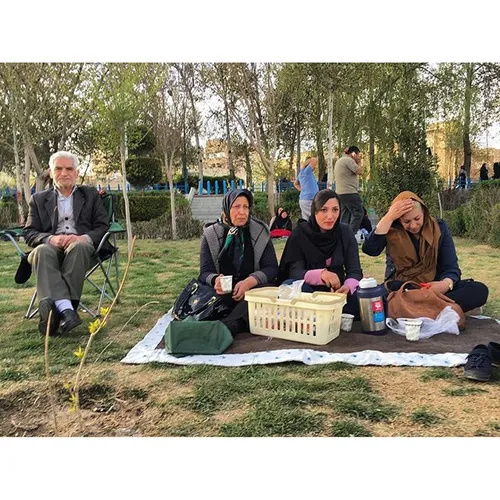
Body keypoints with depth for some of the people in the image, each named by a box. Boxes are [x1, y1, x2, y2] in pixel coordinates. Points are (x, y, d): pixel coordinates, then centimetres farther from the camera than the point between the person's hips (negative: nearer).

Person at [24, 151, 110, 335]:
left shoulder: (91, 195, 19)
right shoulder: (39, 199, 20)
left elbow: (103, 227, 9)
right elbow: (29, 233, 10)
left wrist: (83, 238, -13)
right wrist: (51, 238, -14)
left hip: (81, 246, -1)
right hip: (51, 246, 1)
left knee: (78, 247, -37)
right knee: (42, 251, -35)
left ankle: (55, 309, -43)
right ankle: (66, 309, -50)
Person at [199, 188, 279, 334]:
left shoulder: (260, 232, 4)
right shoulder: (211, 234, 4)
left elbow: (271, 268, -1)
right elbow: (205, 272, -1)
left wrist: (250, 282, -22)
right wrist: (215, 280, -28)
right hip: (223, 292, 1)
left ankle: (228, 325, -49)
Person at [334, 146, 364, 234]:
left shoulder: (339, 160, 20)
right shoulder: (348, 160, -11)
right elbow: (360, 172, -15)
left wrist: (356, 162, 20)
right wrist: (359, 161, 0)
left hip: (341, 193, 10)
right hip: (349, 192, -10)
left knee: (345, 215, 12)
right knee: (358, 213, -8)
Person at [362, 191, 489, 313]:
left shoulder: (439, 228, 2)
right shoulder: (391, 229, -3)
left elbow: (451, 267, -3)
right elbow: (369, 249, -22)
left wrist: (446, 284, -27)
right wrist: (388, 217, -24)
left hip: (434, 288, 3)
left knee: (479, 290, -25)